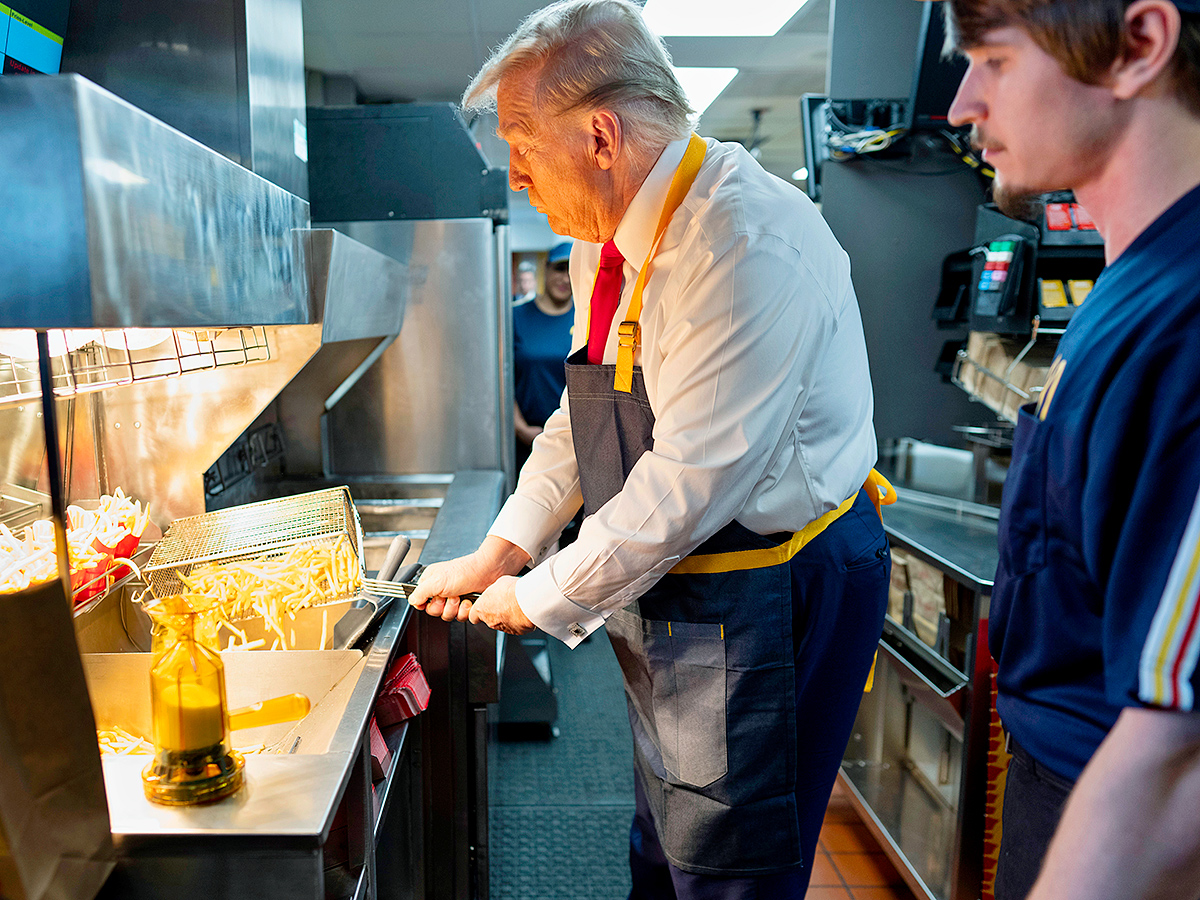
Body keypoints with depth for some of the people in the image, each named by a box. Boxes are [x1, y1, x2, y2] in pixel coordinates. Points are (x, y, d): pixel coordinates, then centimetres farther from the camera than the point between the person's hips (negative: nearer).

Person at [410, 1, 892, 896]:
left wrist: (542, 598, -15)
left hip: (769, 608, -8)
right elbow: (580, 420, 14)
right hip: (671, 598, 9)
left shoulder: (748, 242, -25)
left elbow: (690, 483, -27)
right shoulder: (605, 243, 5)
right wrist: (502, 550, 6)